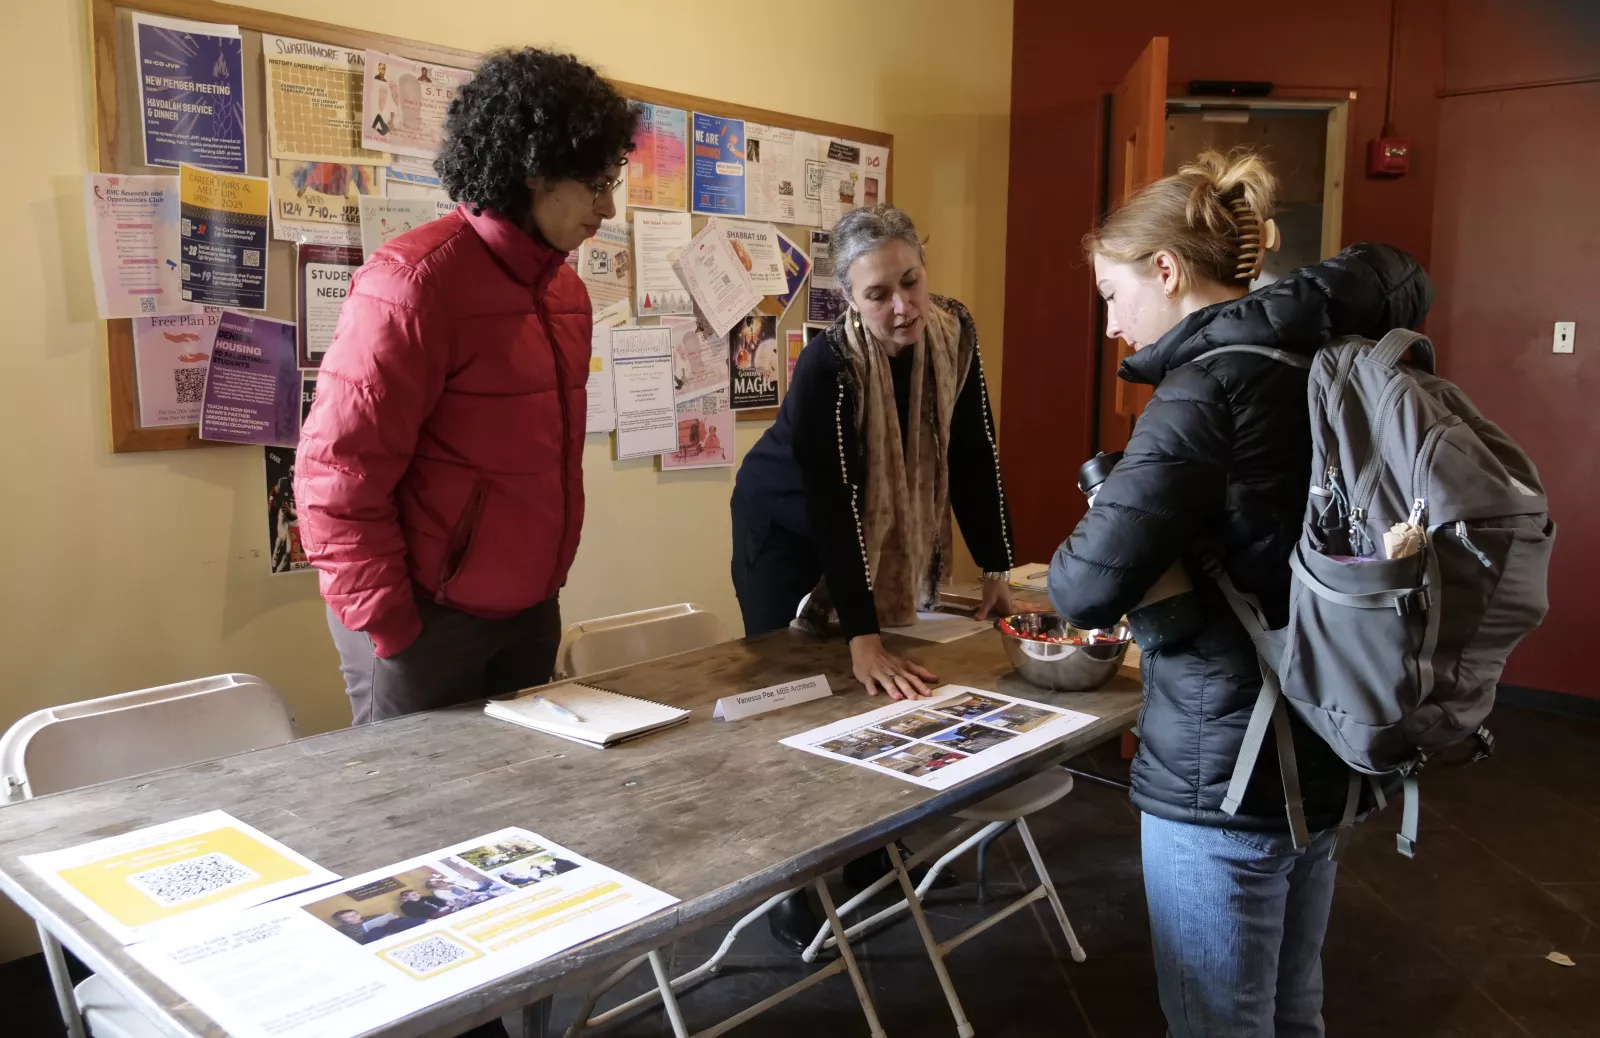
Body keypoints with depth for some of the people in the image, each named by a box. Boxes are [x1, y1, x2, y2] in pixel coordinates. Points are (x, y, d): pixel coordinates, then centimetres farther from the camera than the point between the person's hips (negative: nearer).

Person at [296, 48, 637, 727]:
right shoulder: (415, 281, -18)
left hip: (530, 611, 7)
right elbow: (336, 476, -18)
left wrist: (544, 586, 14)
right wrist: (391, 627, -15)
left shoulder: (565, 290, 7)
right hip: (427, 619, -7)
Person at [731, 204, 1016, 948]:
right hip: (786, 530, -5)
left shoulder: (954, 334, -17)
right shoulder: (825, 367, -33)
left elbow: (974, 457, -9)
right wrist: (862, 637, -42)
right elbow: (831, 505, -37)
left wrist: (996, 569, -10)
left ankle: (868, 859, 28)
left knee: (884, 692, 8)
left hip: (885, 528, 5)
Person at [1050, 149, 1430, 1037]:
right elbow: (1400, 281, 28)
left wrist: (1069, 566, -2)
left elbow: (1088, 591, -25)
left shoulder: (1206, 389, -19)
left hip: (1223, 771, -9)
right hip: (1324, 750, 9)